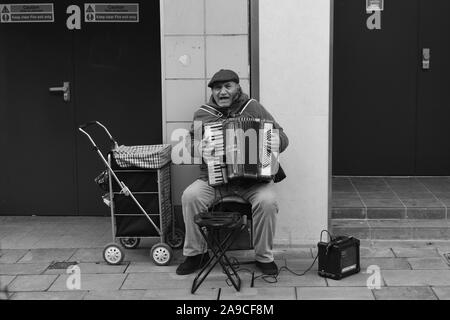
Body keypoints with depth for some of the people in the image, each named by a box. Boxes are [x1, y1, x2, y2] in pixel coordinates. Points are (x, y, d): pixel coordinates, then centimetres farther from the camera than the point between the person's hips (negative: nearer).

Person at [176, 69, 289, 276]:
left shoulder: (253, 108, 7)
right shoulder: (203, 114, 10)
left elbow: (282, 137, 8)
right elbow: (189, 142, 9)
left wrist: (275, 142, -16)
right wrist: (198, 147, -15)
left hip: (254, 177, -1)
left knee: (267, 201, -30)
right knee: (190, 196, -25)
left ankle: (264, 257, -7)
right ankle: (195, 253, -5)